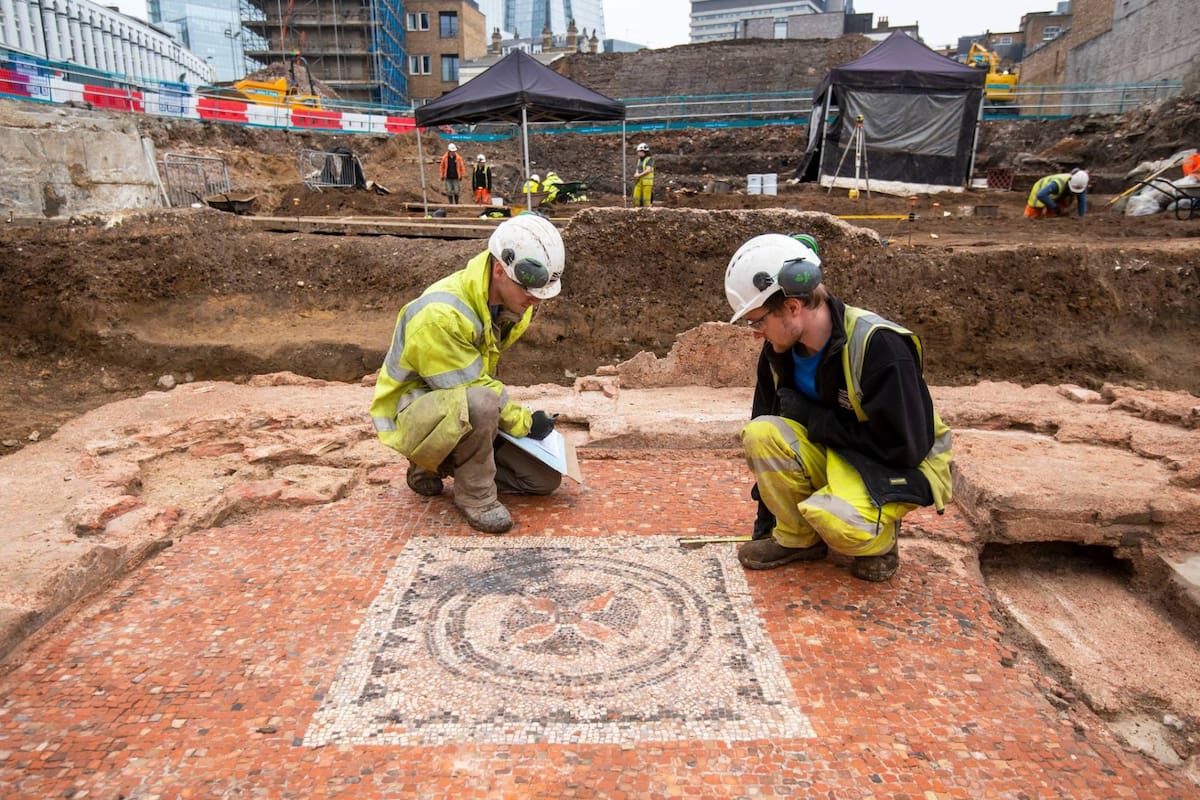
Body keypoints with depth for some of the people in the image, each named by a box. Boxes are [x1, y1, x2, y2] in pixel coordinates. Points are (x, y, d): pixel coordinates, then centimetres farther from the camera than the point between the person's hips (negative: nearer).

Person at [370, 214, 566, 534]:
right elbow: (474, 387, -26)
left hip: (465, 411, 8)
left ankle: (438, 464, 15)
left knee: (545, 480, 2)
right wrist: (524, 422, -17)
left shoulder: (505, 302, -5)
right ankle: (474, 496, -16)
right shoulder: (439, 316, -31)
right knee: (478, 402, -42)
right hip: (411, 413, -8)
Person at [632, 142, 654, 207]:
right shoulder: (639, 159, 15)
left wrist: (639, 175, -18)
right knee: (636, 197, 3)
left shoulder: (649, 159, -8)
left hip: (647, 181, -7)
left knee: (646, 198, -5)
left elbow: (648, 170, -17)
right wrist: (636, 173, -4)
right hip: (639, 181, 7)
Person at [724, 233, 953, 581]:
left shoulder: (877, 344, -27)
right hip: (835, 454, 6)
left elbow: (904, 447, -26)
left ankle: (879, 537, 1)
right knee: (760, 434, -22)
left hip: (903, 466, -6)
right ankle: (798, 538, -1)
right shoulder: (779, 351, -7)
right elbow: (768, 432, 4)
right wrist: (766, 515, 10)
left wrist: (813, 418, -22)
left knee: (836, 520, -36)